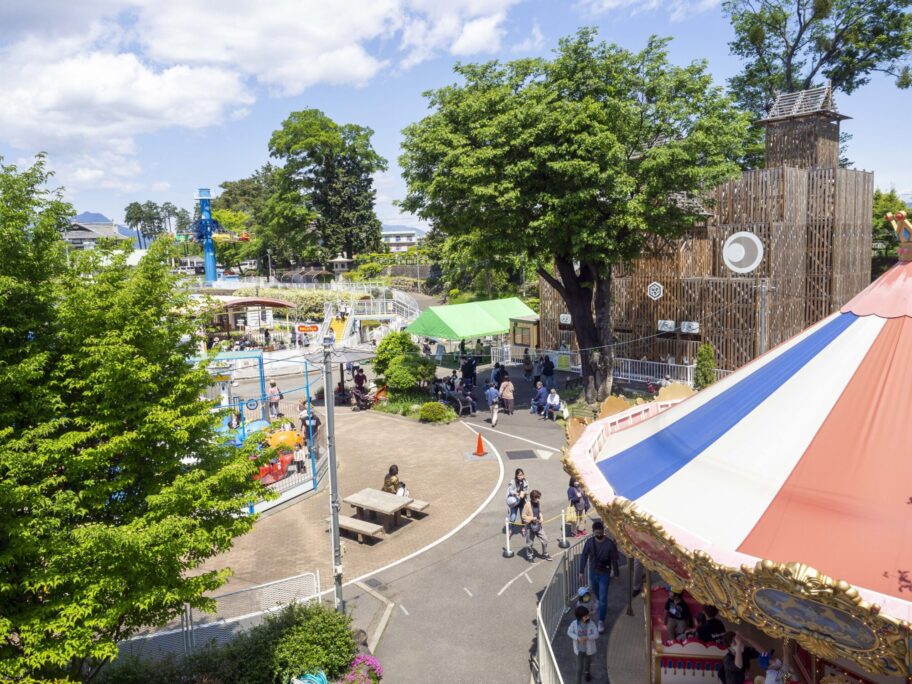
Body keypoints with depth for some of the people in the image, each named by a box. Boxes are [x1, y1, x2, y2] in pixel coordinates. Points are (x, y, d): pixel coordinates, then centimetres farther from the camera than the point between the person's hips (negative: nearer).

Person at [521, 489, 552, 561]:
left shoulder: (538, 502, -2)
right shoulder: (528, 505, -21)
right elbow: (524, 516, -15)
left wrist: (541, 518, -3)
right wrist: (532, 518, -24)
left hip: (539, 525, 6)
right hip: (530, 526, -6)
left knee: (545, 539, 10)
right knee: (530, 543, 9)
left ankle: (545, 554, 31)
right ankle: (530, 557, 29)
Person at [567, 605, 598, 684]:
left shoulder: (591, 623, -25)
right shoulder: (574, 623, -26)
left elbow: (596, 635, -18)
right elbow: (569, 632, -11)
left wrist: (587, 637, -35)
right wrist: (578, 638, -27)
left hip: (589, 648, 2)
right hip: (579, 649, -2)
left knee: (588, 661, 30)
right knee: (579, 667, 4)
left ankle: (586, 672, 62)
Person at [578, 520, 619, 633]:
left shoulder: (610, 544, -20)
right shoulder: (589, 542, -13)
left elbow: (614, 560, -9)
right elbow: (584, 556, -2)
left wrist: (616, 574, -2)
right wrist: (581, 572, -2)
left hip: (604, 574, -3)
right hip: (593, 573, 3)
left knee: (603, 599, -2)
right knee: (597, 594, 25)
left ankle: (601, 622, 9)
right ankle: (602, 605, 55)